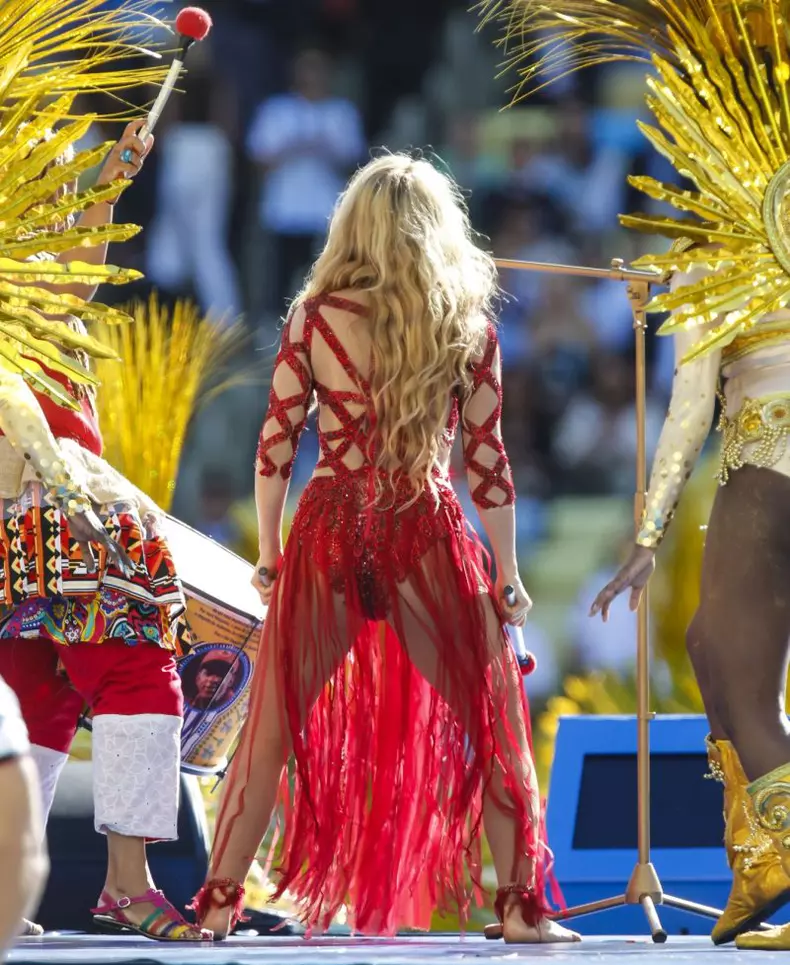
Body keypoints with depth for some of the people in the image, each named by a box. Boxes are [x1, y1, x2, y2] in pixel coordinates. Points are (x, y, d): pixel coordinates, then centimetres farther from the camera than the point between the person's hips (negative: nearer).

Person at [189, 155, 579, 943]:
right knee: (493, 725, 10)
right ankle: (521, 907, 7)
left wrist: (268, 553, 10)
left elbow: (275, 446, 0)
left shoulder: (315, 319, 0)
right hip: (426, 539, -1)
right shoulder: (468, 328, -1)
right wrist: (506, 573, 6)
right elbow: (486, 462, -1)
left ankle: (219, 903, 10)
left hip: (328, 533, 1)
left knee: (275, 723, 9)